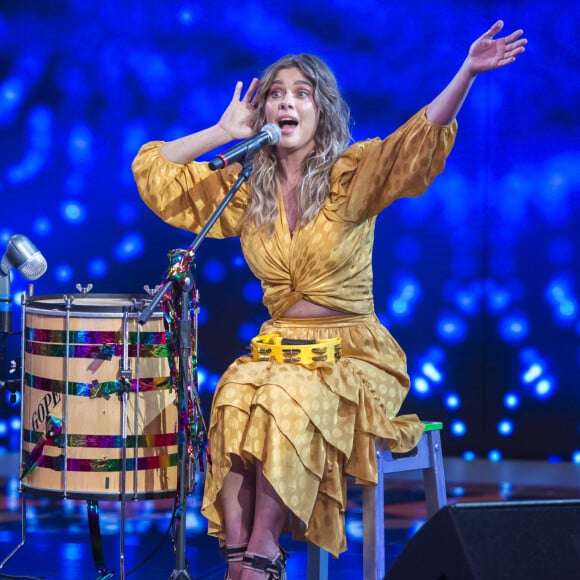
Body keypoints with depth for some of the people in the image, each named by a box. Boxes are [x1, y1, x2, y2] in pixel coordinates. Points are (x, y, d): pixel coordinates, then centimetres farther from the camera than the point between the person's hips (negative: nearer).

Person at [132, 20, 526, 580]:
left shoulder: (352, 175, -3)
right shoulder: (244, 188, 9)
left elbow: (419, 139, -19)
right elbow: (152, 169, 10)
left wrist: (467, 72, -34)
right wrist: (223, 132, 5)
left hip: (353, 354, -3)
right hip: (276, 348, 3)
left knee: (286, 401, -34)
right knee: (233, 400, -30)